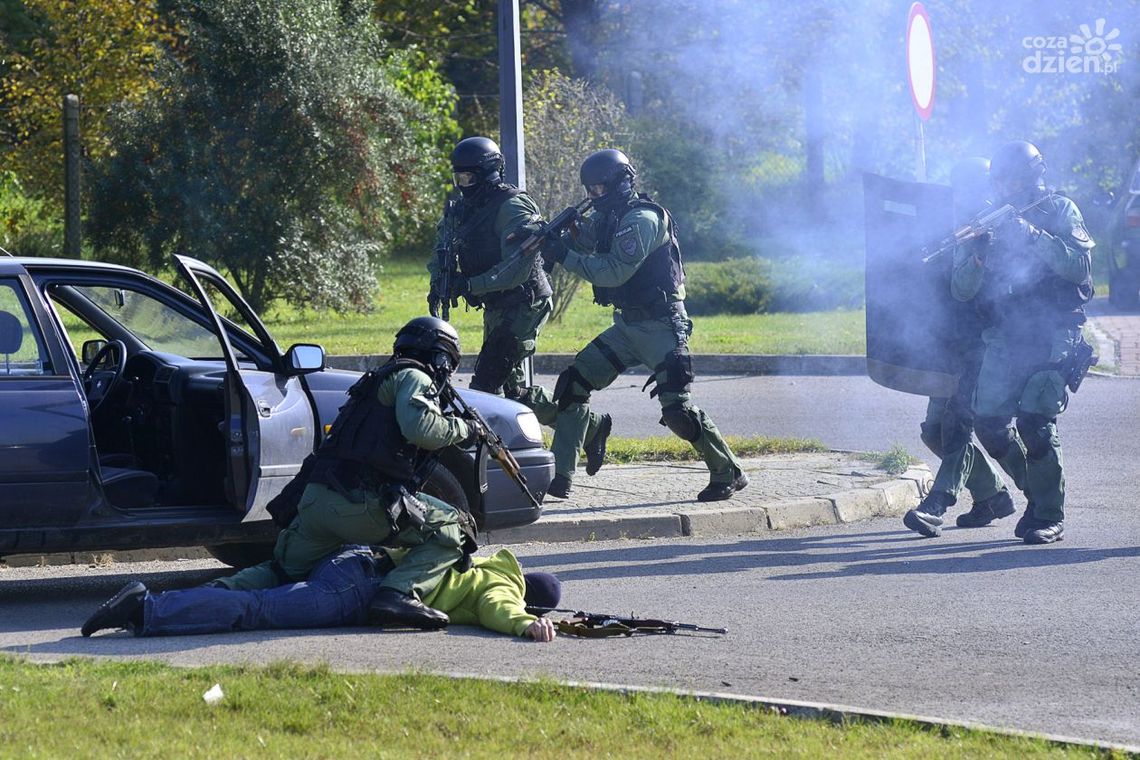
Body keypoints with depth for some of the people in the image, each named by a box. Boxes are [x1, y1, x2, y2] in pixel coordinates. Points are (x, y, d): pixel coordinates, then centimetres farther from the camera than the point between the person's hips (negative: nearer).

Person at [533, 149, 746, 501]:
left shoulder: (642, 219, -19)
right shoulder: (605, 217, 9)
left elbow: (615, 271, -26)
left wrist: (565, 256, -23)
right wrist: (549, 239, -10)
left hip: (660, 326, -9)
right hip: (627, 326, 9)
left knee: (676, 409, -14)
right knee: (573, 385, 4)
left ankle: (729, 473, 1)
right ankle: (558, 477, 7)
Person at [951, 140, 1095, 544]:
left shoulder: (1059, 211, 2)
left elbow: (1081, 267, -13)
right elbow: (961, 290, 6)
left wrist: (1032, 236, -20)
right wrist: (976, 256, -13)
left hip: (1052, 337, -5)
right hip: (1005, 339, 5)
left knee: (1033, 421, -17)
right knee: (989, 423, -4)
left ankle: (1050, 517, -4)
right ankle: (1037, 493, 18)